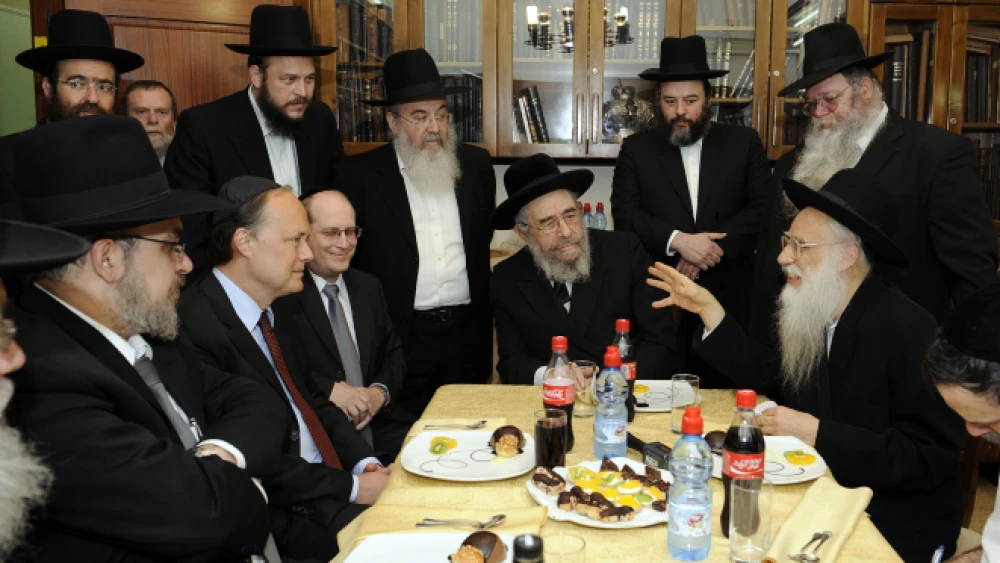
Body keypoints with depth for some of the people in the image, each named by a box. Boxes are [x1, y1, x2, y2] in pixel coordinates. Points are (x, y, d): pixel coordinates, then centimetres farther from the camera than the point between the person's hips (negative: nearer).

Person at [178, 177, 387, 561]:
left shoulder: (274, 316, 11)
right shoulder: (196, 327, -19)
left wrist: (366, 464, -1)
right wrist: (351, 487, -14)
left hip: (333, 480, 8)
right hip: (282, 514, -8)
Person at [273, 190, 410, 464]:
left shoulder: (369, 286, 16)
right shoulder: (282, 294, -5)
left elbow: (394, 352, 17)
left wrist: (381, 390, -2)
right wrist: (328, 390, -18)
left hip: (378, 424, 7)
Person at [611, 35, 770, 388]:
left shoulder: (744, 143, 8)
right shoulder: (636, 149, 7)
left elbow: (764, 209, -1)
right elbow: (625, 216, -3)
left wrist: (712, 249, -14)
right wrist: (678, 241, -19)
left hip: (729, 301, 1)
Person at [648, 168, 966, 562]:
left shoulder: (909, 330, -21)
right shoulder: (811, 314, 0)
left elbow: (931, 458, -22)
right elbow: (770, 378, 7)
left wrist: (817, 434, -26)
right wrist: (708, 308, 4)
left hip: (890, 524, -6)